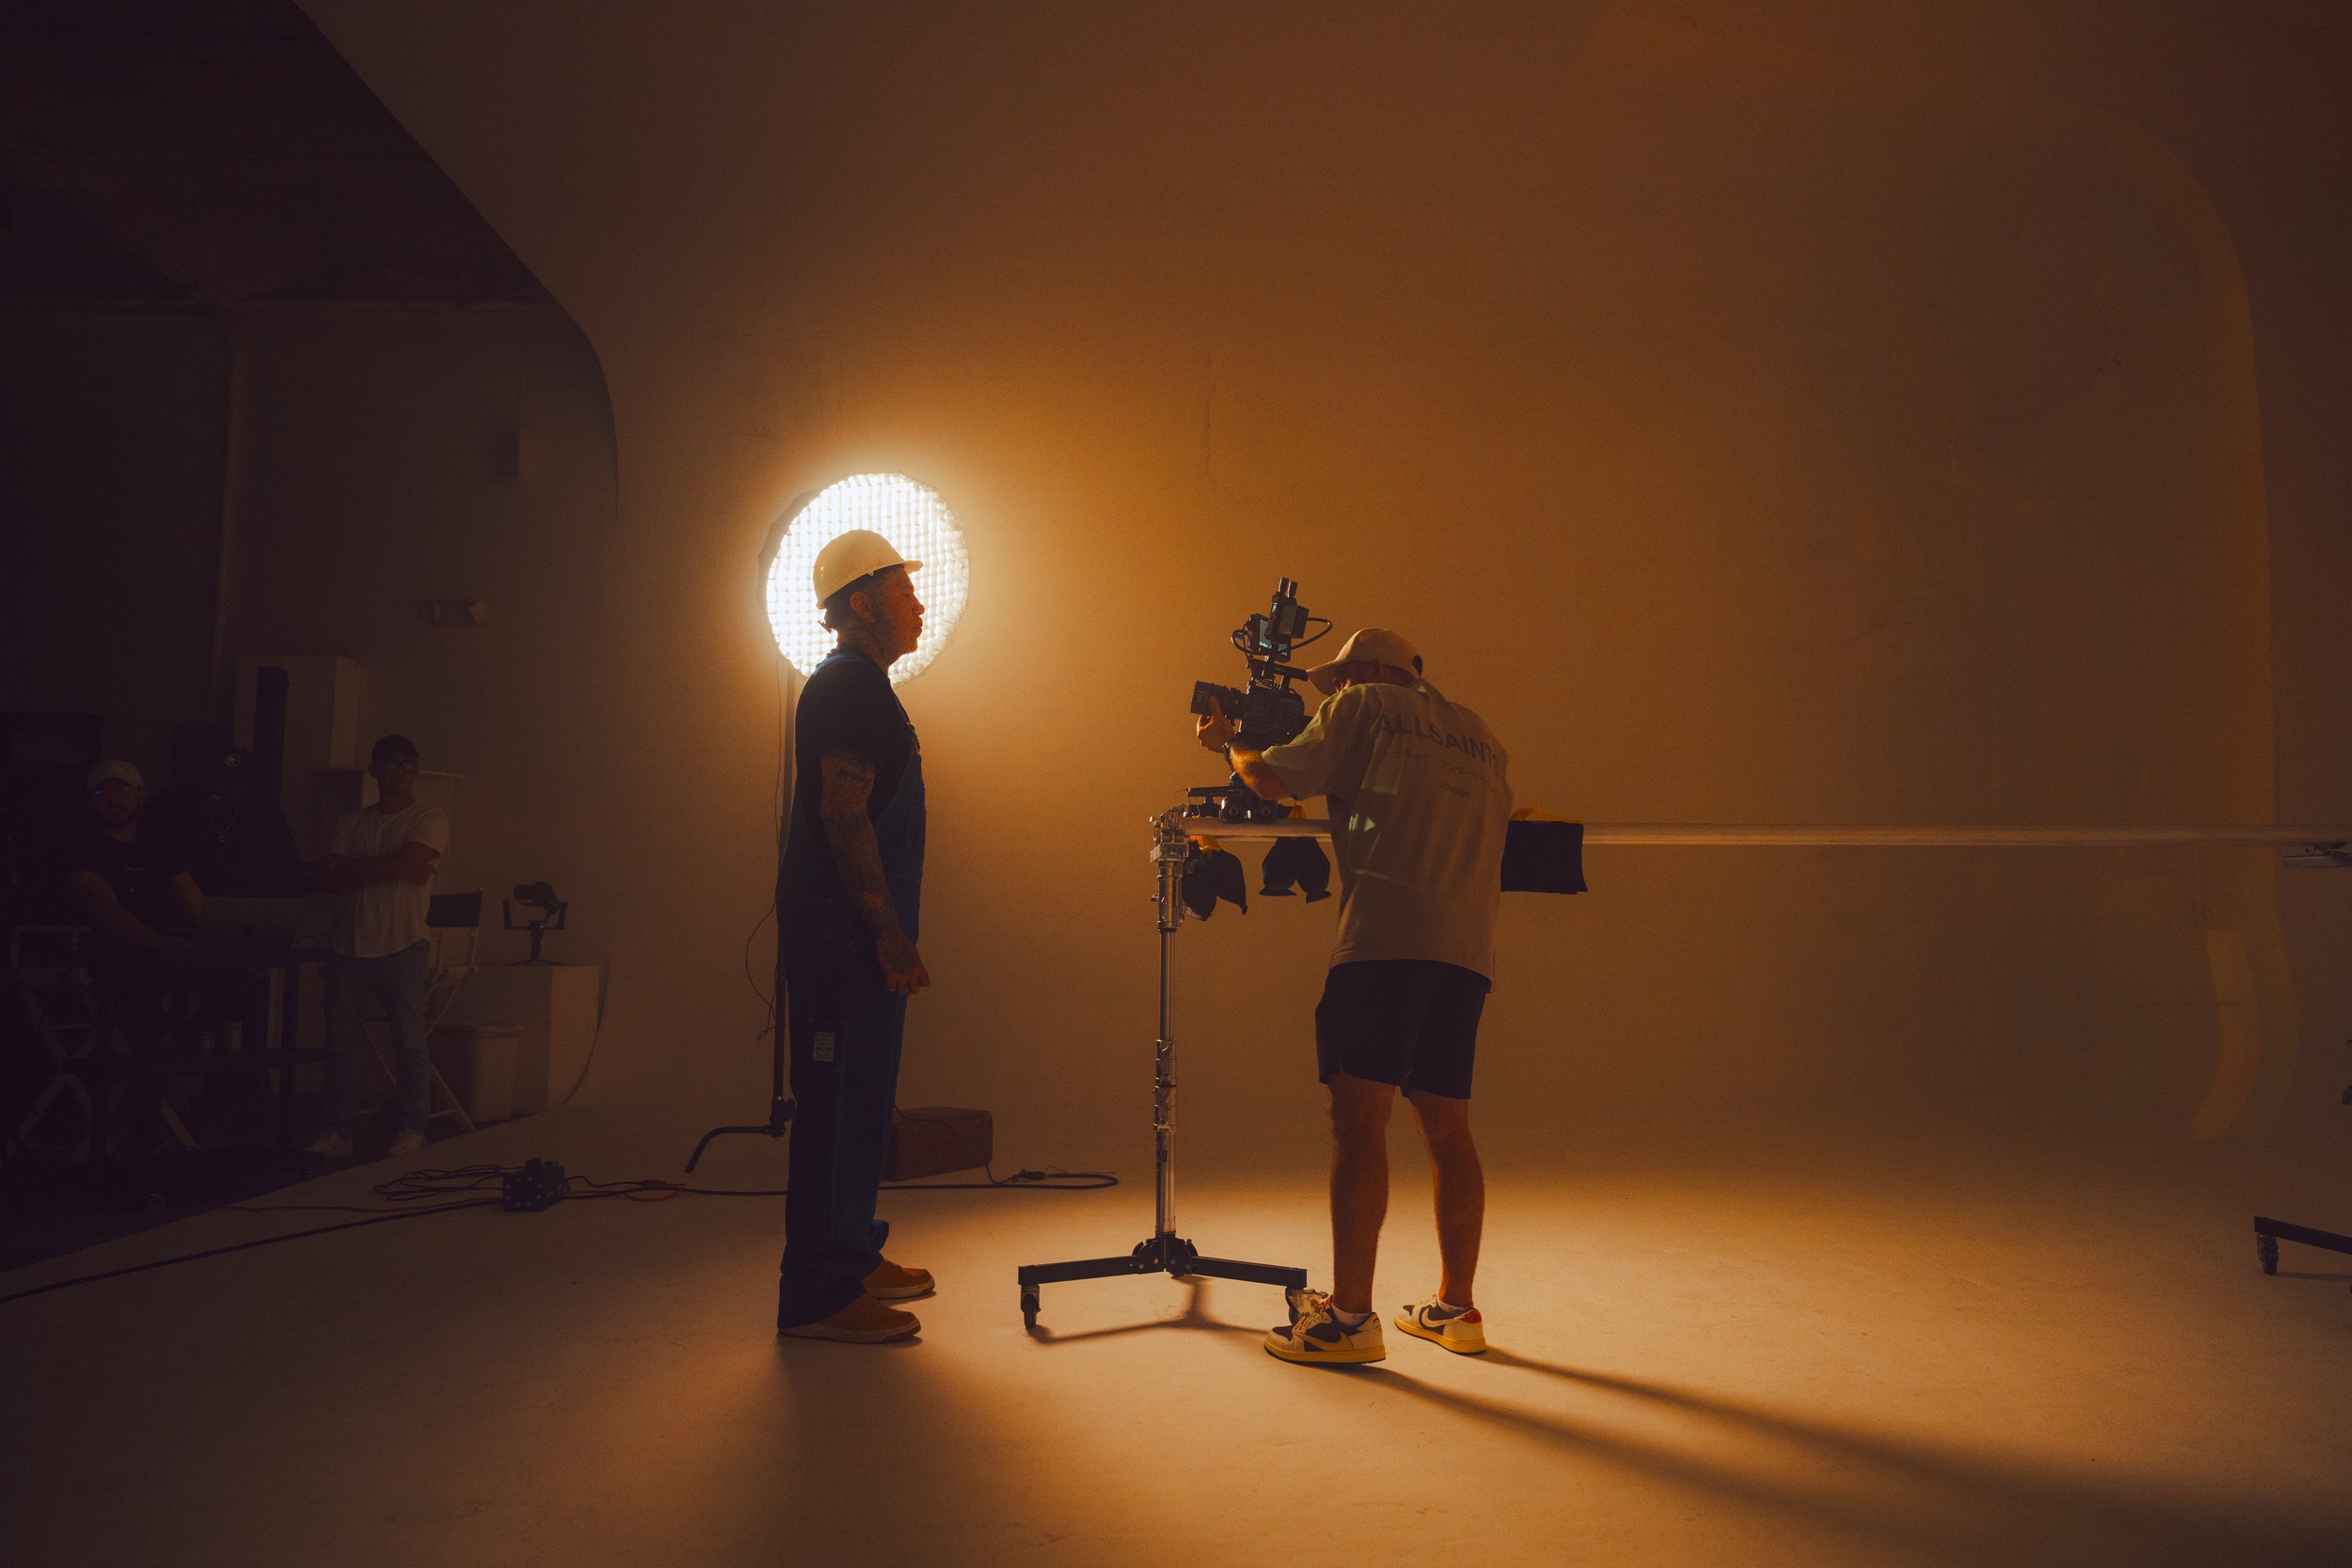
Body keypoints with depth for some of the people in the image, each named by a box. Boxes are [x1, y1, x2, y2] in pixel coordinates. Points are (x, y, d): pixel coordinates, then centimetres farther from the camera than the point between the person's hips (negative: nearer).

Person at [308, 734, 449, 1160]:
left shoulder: (431, 818, 4)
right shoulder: (352, 822, 16)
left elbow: (407, 862, -12)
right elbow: (332, 878, 3)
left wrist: (352, 869, -2)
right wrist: (393, 870, -6)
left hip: (402, 946, -4)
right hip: (348, 946, 4)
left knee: (409, 1041, -3)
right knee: (341, 1042, 5)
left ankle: (412, 1130, 5)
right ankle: (338, 1133, 13)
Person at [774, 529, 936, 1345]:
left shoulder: (859, 686, 20)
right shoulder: (849, 687, -13)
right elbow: (842, 812, -21)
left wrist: (894, 928, 23)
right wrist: (890, 933, -22)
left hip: (856, 932, 11)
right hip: (842, 931, -11)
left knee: (858, 1098, 15)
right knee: (840, 1101, -7)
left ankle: (850, 1256, 26)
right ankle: (817, 1294, -1)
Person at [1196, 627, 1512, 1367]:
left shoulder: (1364, 709, 8)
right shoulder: (1479, 736, 26)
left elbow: (1276, 780, 6)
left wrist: (1230, 743, 25)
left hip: (1387, 936, -7)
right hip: (1469, 946, 7)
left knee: (1357, 1116, -8)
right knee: (1447, 1126, 12)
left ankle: (1350, 1315, -10)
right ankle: (1455, 1307, 16)